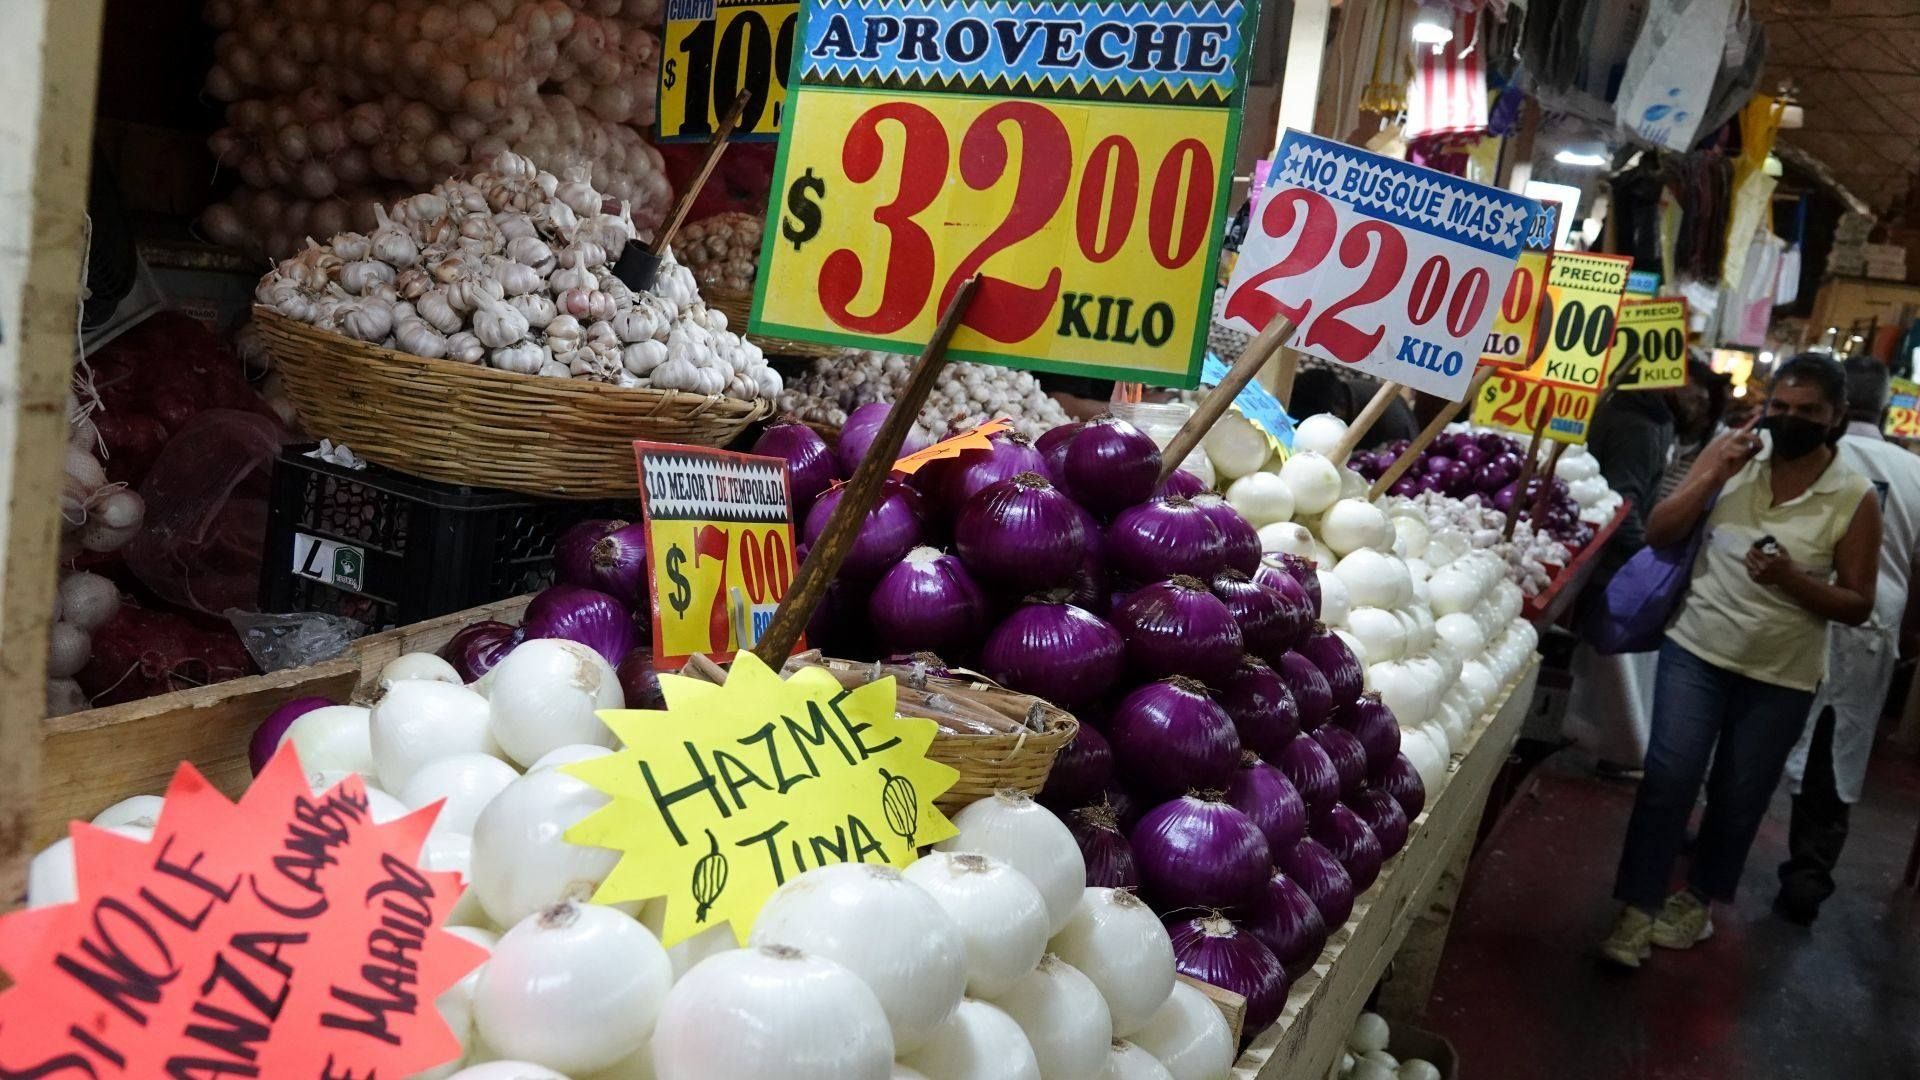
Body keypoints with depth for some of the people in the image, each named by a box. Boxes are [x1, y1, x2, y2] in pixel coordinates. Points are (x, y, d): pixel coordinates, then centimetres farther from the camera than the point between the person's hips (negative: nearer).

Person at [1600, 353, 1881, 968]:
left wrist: (1790, 579, -23)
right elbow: (1657, 534, -4)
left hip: (1782, 674, 0)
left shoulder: (1854, 499, -8)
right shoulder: (1733, 452, -4)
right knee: (1668, 779, -5)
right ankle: (1639, 910, 7)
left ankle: (1700, 899, 34)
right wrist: (1713, 476, -17)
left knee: (1738, 797, 12)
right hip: (1697, 648, 1)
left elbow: (1857, 606, -5)